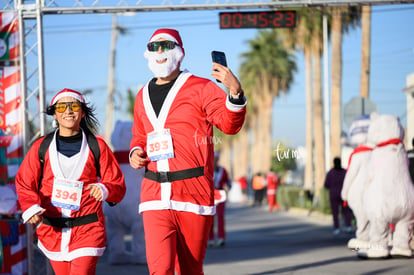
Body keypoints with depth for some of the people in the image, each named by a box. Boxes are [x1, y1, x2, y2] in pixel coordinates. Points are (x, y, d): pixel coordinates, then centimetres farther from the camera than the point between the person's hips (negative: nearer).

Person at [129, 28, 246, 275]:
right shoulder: (143, 96, 17)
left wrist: (235, 92, -30)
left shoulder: (201, 88, 2)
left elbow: (230, 124, -11)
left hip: (194, 196, -3)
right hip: (155, 198, 3)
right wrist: (135, 152, 10)